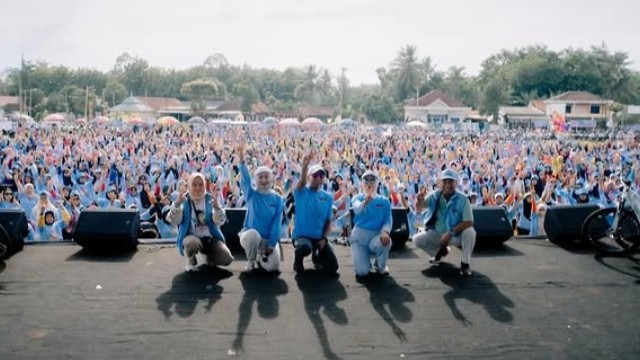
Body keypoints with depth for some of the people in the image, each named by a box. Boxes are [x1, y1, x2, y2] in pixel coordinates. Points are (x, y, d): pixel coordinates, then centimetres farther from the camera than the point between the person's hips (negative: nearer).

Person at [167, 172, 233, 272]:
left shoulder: (210, 199, 2)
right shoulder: (184, 200, -2)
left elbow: (219, 222, -8)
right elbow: (174, 222, -14)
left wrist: (217, 206, -27)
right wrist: (177, 203, -28)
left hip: (210, 237, 3)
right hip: (191, 236, -3)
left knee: (226, 259, -18)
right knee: (193, 243, -40)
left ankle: (209, 255, 18)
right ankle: (191, 260, -2)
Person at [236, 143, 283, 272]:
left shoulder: (277, 199, -1)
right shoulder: (251, 195, -4)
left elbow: (277, 222, -5)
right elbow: (245, 179, -23)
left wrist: (271, 244, -13)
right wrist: (241, 160, -41)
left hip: (269, 238, 1)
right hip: (250, 235, -1)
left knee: (273, 266, -19)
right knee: (252, 234, -38)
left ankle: (261, 257, 18)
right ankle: (251, 261, -7)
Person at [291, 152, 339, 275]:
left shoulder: (328, 197, 6)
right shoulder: (302, 192, -5)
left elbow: (328, 221, 9)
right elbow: (301, 182, -29)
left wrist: (324, 238, -7)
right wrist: (304, 166, -49)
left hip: (320, 237, 4)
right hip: (301, 235, -4)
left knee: (332, 267, -8)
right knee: (305, 247, -39)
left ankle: (317, 257, 28)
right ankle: (298, 261, -1)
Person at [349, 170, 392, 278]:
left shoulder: (384, 200, 1)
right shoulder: (358, 197, -1)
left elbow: (388, 221, -5)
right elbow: (357, 209, -25)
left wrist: (385, 232, -29)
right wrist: (365, 202, -48)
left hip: (376, 235, 0)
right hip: (359, 235, 0)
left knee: (385, 241, -37)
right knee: (361, 272, -16)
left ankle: (380, 266, -2)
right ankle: (366, 258, 25)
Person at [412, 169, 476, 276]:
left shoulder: (462, 199, -19)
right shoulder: (435, 196, -9)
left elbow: (469, 222, -24)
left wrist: (450, 233, -30)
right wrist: (420, 201, -42)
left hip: (456, 234, -3)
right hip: (437, 233, 4)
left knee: (469, 232, -34)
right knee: (417, 239, -14)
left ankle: (465, 263, -9)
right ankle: (442, 250, 16)